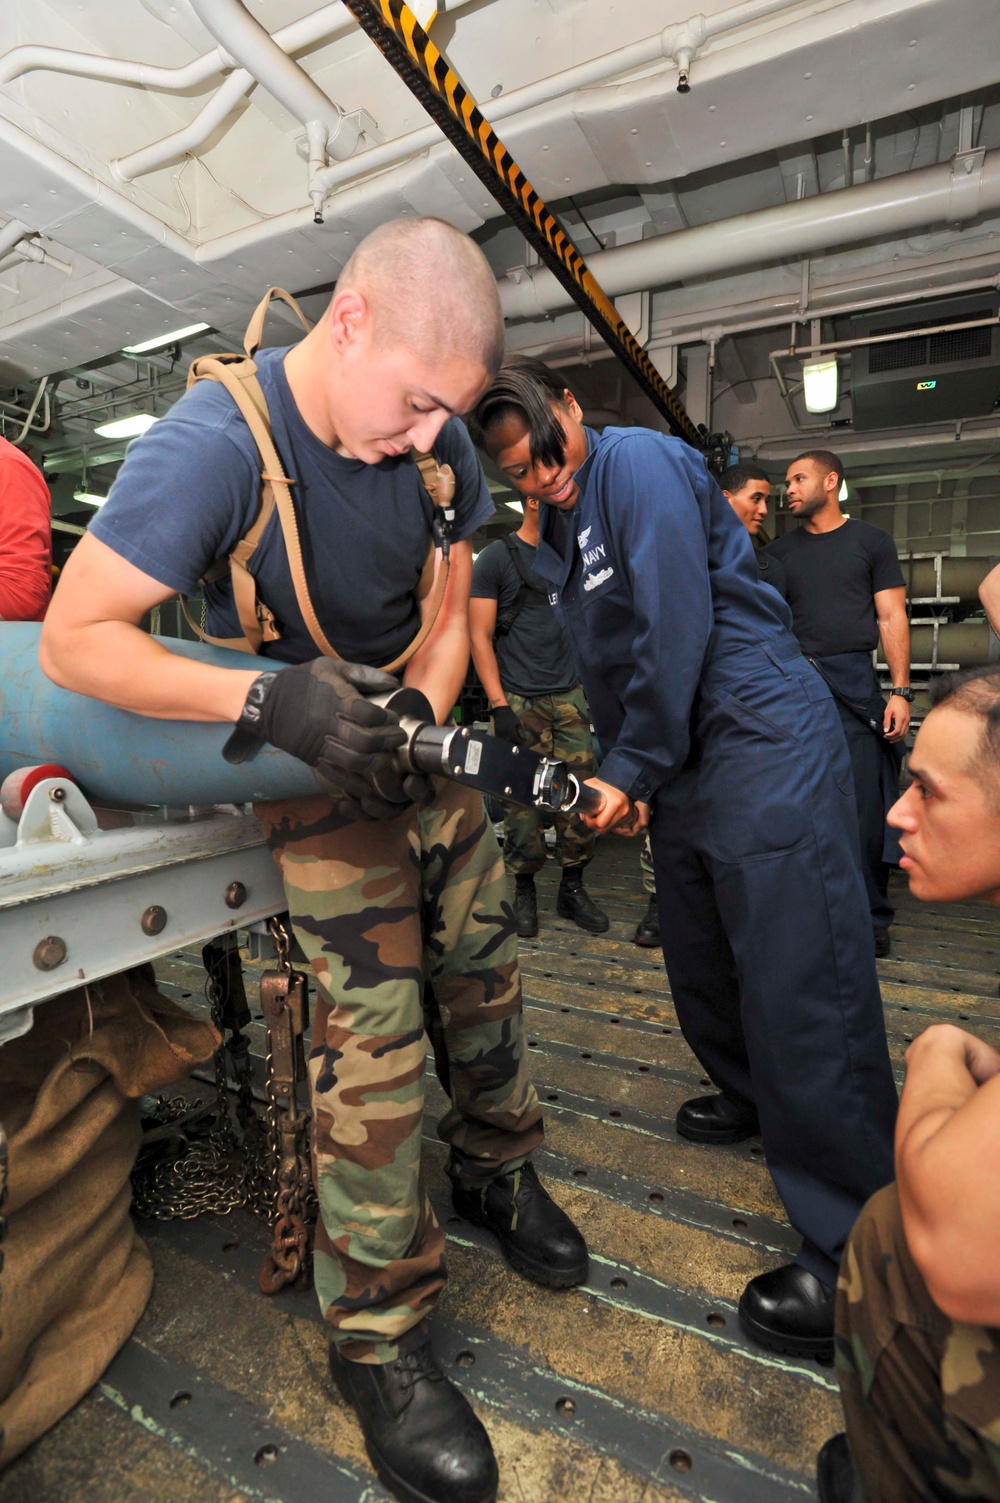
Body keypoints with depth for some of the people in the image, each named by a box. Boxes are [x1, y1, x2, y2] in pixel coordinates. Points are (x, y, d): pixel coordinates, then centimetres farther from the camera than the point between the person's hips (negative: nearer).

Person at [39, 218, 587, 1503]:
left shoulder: (435, 438, -3)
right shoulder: (213, 443, -21)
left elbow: (450, 601, 5)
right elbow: (74, 639, -21)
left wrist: (422, 722, -12)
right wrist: (271, 700, -33)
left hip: (424, 735, 6)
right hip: (307, 764, -5)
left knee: (483, 967, 11)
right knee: (372, 1030, -8)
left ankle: (493, 1170, 39)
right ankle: (378, 1337, 15)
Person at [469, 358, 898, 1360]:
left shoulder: (639, 462, -8)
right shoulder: (555, 537, 18)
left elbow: (676, 627, -18)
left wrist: (633, 770, -13)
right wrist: (620, 772, 9)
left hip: (762, 740, -9)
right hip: (682, 765, 9)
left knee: (799, 986, -7)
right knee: (700, 963, 18)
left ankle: (858, 1264, 7)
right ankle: (751, 1099, 44)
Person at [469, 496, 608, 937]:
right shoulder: (496, 557, 2)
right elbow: (480, 637, -3)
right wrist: (498, 705, -12)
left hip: (570, 695, 4)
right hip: (519, 700, -4)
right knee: (521, 798, -1)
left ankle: (573, 888, 17)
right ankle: (524, 889, 16)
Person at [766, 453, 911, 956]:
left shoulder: (871, 541, 10)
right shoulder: (778, 551, 16)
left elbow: (892, 617, 5)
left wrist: (901, 690, -5)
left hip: (853, 682, -2)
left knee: (865, 806, -3)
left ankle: (871, 920, 10)